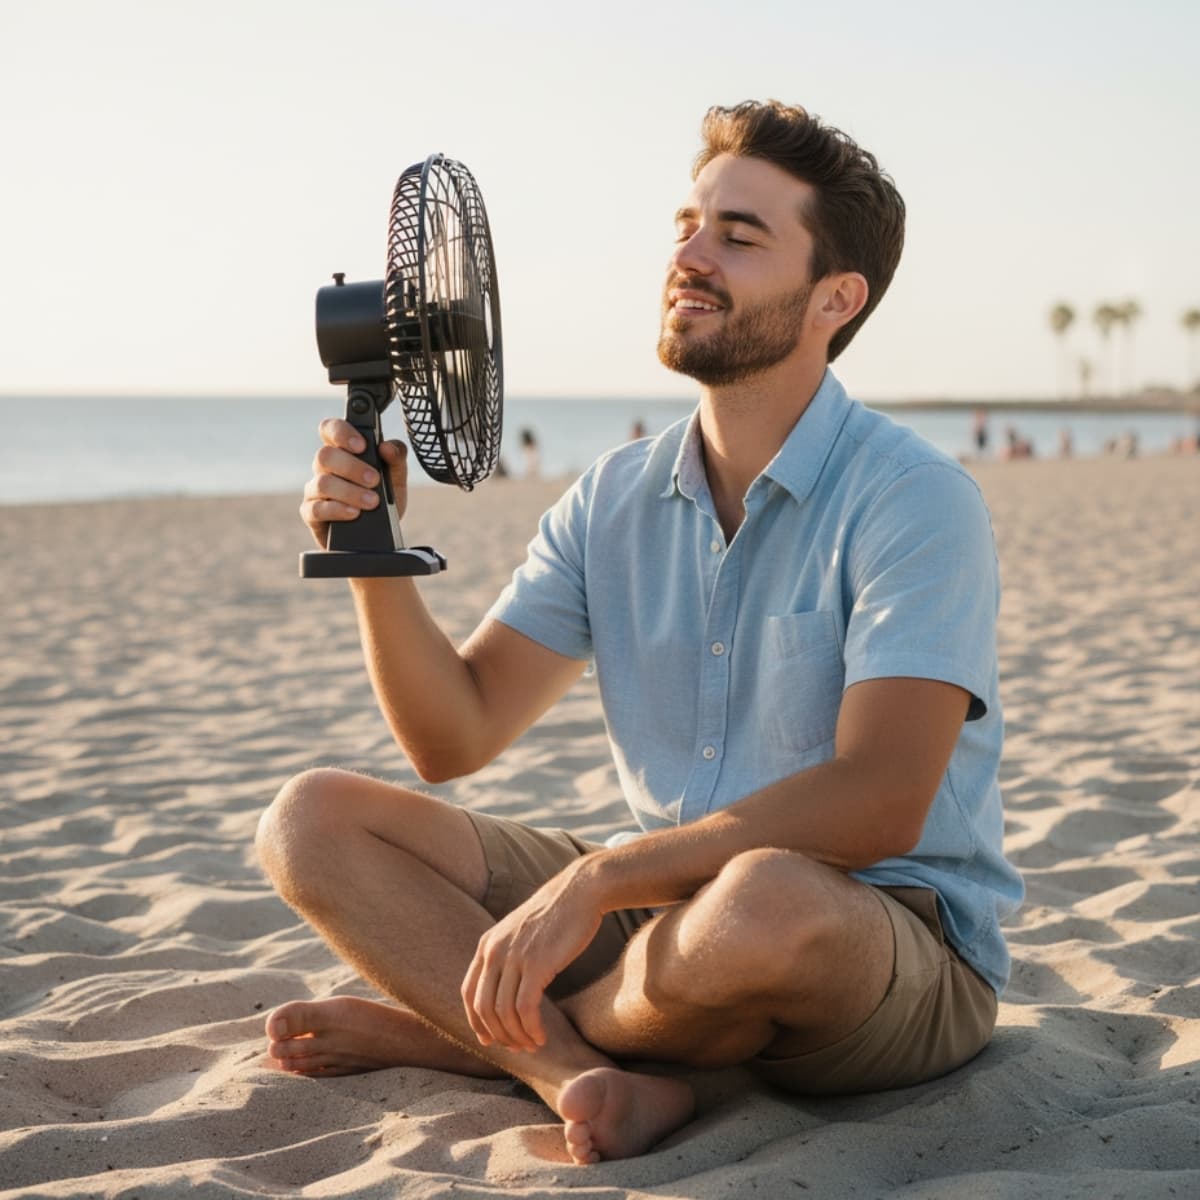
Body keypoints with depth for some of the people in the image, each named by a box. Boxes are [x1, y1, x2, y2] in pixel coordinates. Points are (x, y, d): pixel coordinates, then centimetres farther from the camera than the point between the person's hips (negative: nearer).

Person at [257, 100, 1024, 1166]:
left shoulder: (914, 502, -15)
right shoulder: (615, 501, 4)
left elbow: (876, 803, -26)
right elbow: (455, 737, 2)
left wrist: (594, 882, -30)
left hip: (902, 945, -5)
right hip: (668, 906, 6)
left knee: (762, 901, -42)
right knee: (312, 820, -4)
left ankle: (446, 1029, -11)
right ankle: (579, 1075, -22)